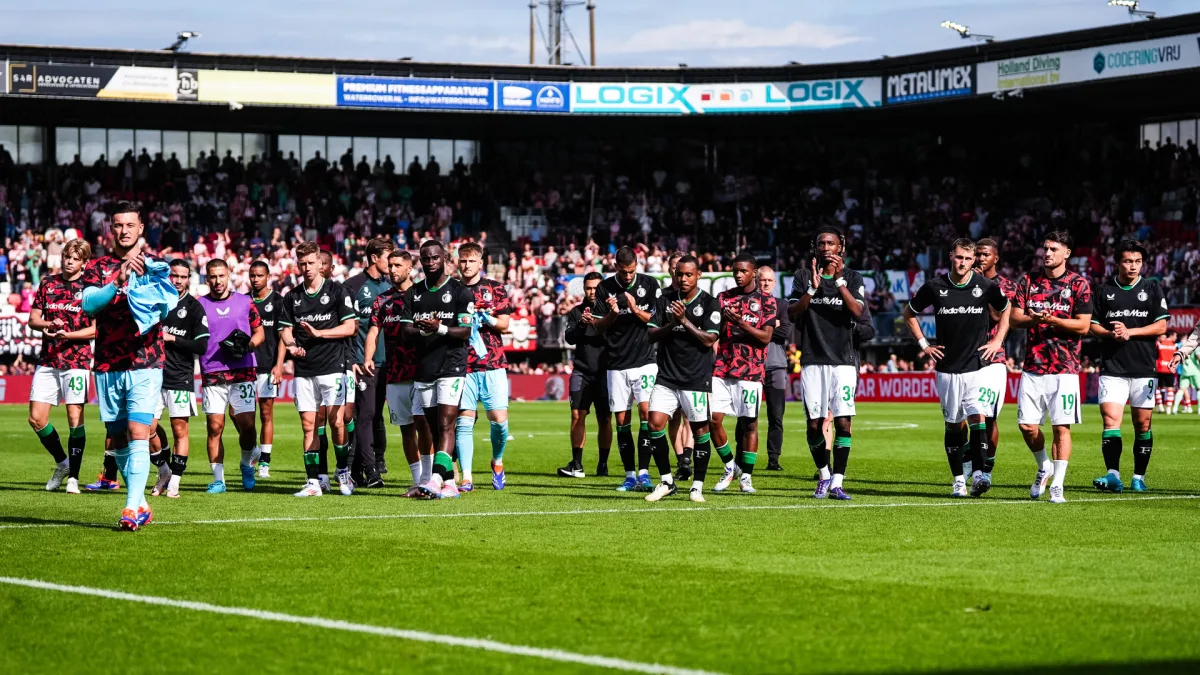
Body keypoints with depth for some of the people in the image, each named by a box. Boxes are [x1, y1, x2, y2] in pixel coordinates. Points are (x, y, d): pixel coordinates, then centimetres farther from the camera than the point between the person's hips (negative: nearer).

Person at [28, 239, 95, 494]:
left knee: (75, 418, -7)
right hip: (48, 360, 4)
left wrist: (67, 334, -19)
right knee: (36, 418, 0)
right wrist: (49, 324, -10)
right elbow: (33, 319, 11)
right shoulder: (48, 283, 10)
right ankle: (62, 463, 21)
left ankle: (73, 477, 3)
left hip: (76, 360, -4)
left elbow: (96, 328, -5)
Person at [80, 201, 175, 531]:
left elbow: (171, 300, -8)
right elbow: (88, 303, -10)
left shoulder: (155, 265, 7)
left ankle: (133, 509, -20)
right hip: (107, 367, 3)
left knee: (138, 435, -15)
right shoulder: (98, 267, 8)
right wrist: (117, 283, -26)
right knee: (117, 440, 7)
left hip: (145, 364, -3)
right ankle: (141, 505, 19)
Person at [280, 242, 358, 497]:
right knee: (308, 424, 1)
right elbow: (286, 329, 15)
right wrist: (291, 345, -7)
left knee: (336, 421, -8)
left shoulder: (336, 292, 0)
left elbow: (350, 326, -3)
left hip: (332, 366, -4)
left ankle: (343, 471, 11)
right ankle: (313, 481, 2)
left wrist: (319, 333, -13)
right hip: (304, 370, 4)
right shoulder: (292, 297, 12)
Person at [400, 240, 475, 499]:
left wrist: (440, 328, -23)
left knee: (445, 425, -14)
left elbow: (465, 332, -7)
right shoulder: (413, 293, 13)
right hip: (423, 368, 5)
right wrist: (423, 330, -16)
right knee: (430, 428, 6)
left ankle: (436, 480, -25)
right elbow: (407, 333, 6)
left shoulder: (461, 292, 0)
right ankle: (449, 483, 12)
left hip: (451, 368, -5)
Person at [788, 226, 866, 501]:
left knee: (843, 422, -9)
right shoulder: (804, 276, 8)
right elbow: (792, 313, -3)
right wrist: (812, 288, -16)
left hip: (843, 360, -1)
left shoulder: (852, 277, 5)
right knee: (814, 424, 2)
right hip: (812, 360, 1)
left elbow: (857, 311, -11)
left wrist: (839, 280, -19)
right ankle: (824, 475, 23)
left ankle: (837, 483, -6)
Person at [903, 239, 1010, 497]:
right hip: (947, 367, 2)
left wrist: (997, 341, 8)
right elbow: (909, 313, 15)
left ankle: (978, 475, -19)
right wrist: (923, 344, 8)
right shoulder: (934, 287, -1)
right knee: (953, 425, 7)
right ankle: (958, 480, 14)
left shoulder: (986, 286, -3)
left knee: (977, 417, -16)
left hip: (977, 366, -2)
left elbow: (1006, 309, 17)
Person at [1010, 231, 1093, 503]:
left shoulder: (1079, 284, -1)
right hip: (1033, 366, 3)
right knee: (1027, 426, 0)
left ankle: (1057, 486, -1)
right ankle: (1044, 468, 27)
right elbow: (1014, 318, 5)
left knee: (1061, 427, -6)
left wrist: (1052, 319, -18)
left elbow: (1083, 326, -5)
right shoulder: (1028, 281, 10)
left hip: (1064, 368, -3)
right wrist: (1033, 318, -16)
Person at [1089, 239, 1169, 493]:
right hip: (1112, 368, 0)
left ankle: (1139, 476, 13)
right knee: (1110, 419, -13)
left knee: (1142, 425, 3)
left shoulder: (1152, 289, 6)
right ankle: (1113, 475, -18)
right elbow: (1093, 325, 10)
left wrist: (1130, 332, -12)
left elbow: (1161, 326, 0)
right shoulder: (1104, 290, 9)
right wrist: (1111, 333, -11)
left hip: (1144, 368, 0)